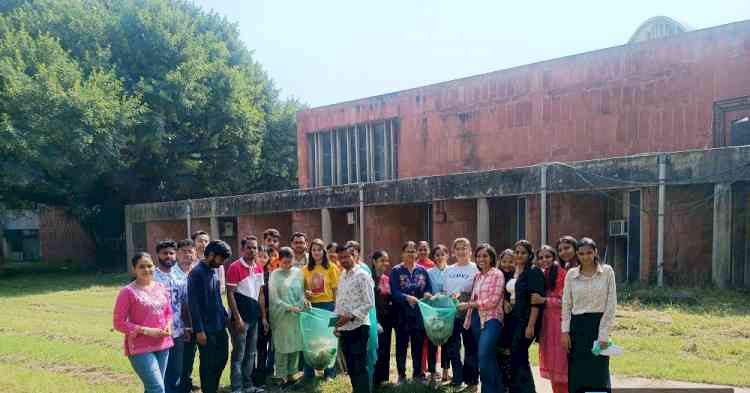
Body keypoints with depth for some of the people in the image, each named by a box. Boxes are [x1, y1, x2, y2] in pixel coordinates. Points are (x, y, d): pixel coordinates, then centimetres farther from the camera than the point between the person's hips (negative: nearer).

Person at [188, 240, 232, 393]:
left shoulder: (215, 271, 9)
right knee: (208, 364, 5)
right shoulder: (196, 273, -15)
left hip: (220, 326, 8)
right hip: (206, 328, -8)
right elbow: (193, 304, -17)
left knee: (222, 358, 15)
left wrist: (225, 316, 11)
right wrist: (199, 330, -18)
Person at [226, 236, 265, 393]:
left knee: (251, 353, 14)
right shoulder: (235, 267, -13)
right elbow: (230, 294, -14)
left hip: (254, 316, 7)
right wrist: (237, 318, -18)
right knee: (239, 354, -1)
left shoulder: (259, 267, 8)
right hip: (240, 316, -7)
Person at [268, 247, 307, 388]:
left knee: (295, 345, 8)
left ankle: (290, 375, 20)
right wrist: (289, 307, -15)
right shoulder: (275, 275, -5)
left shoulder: (298, 272, 5)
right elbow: (274, 298, -7)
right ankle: (282, 377, 12)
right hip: (282, 316, -4)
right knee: (282, 347, 1)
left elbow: (302, 291, 10)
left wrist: (304, 301, -9)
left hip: (297, 315, 4)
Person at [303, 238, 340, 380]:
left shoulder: (331, 267, -2)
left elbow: (336, 290, -2)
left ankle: (330, 372, 17)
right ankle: (309, 372, 19)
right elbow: (303, 288, 12)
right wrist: (305, 293, -10)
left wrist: (336, 307, -5)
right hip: (311, 306, 3)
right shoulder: (306, 269, 6)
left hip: (327, 305, -2)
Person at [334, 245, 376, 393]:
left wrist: (350, 316, -18)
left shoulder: (362, 275, -9)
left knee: (360, 367, -6)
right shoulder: (342, 276, 14)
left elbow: (369, 303, -14)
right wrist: (336, 321, 8)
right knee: (350, 366, 14)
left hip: (358, 326, -7)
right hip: (344, 328, 7)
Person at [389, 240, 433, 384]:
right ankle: (401, 375, 16)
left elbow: (429, 289, 4)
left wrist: (427, 294, -19)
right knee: (401, 345, 4)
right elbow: (394, 292, -13)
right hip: (402, 314, -3)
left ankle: (418, 374, 23)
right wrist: (407, 297, -30)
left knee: (418, 345, 10)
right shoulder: (396, 271, -2)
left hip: (419, 313, 3)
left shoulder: (422, 271, 8)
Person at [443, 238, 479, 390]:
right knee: (452, 347, 9)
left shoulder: (475, 269, -4)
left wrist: (462, 295, -21)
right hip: (451, 313, 5)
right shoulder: (448, 270, 13)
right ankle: (457, 379, 21)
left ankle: (471, 380, 15)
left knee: (470, 347, 4)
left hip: (469, 313, -5)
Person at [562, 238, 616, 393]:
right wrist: (565, 331, 0)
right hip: (577, 326, 2)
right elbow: (566, 304, 7)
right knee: (576, 374, 3)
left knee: (598, 373, 0)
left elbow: (611, 304, -3)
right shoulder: (571, 274, 5)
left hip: (598, 324, -2)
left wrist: (604, 334, -8)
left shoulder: (607, 271, 0)